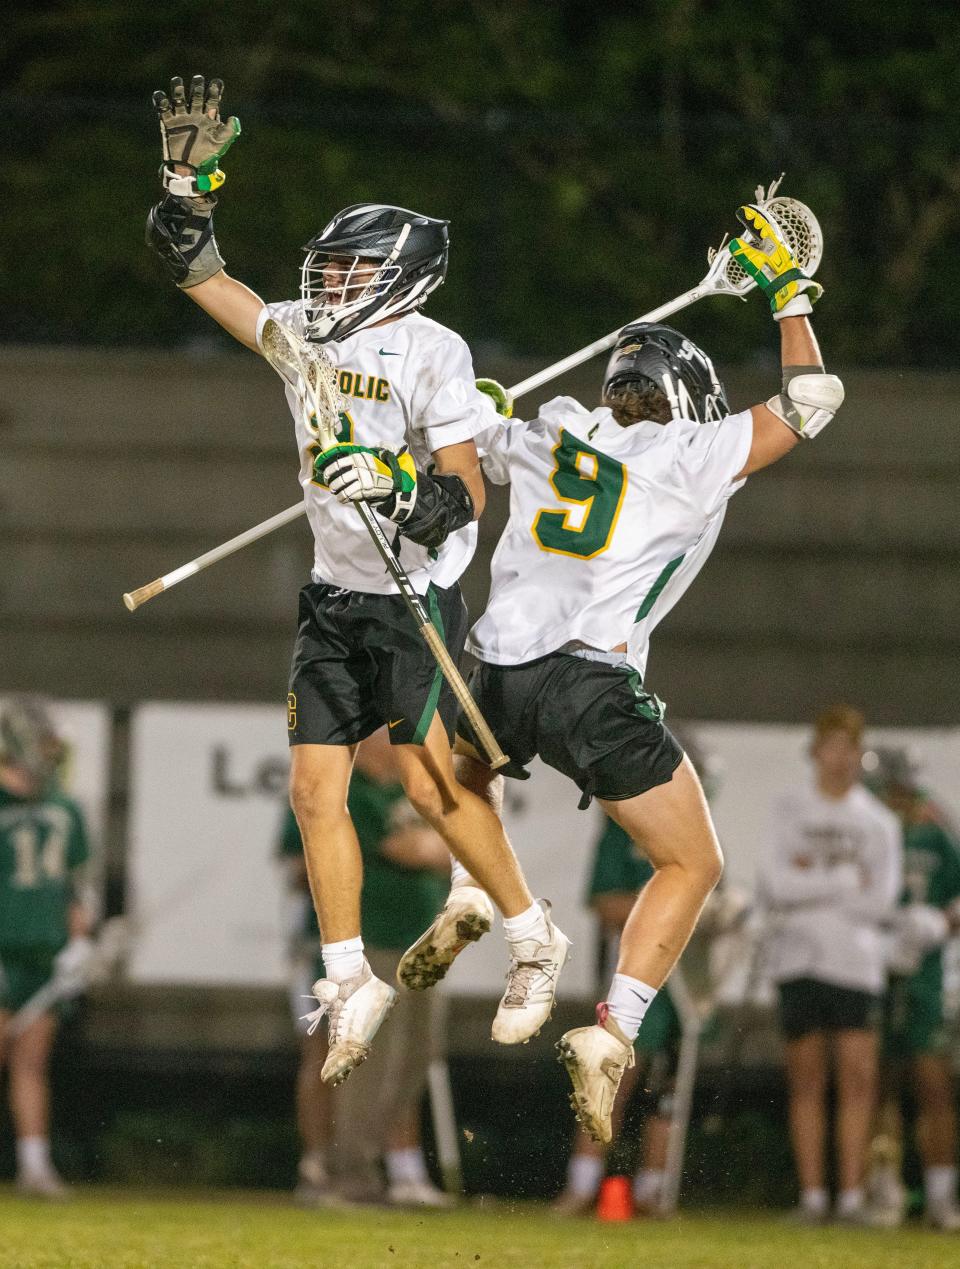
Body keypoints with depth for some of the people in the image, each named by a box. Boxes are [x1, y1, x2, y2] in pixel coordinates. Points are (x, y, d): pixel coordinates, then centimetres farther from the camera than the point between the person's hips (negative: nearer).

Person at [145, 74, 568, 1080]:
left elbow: (467, 496, -19)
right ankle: (349, 983, 7)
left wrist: (410, 496, -37)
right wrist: (188, 185, 5)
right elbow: (199, 273, 16)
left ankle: (533, 939, 8)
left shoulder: (429, 352, -13)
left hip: (417, 597, -7)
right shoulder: (305, 335, 7)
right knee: (314, 786, 0)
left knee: (429, 781, -10)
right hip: (333, 598, 7)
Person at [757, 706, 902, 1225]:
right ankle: (811, 1194, 2)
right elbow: (775, 887, -6)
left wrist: (812, 880, -4)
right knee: (806, 1079, 0)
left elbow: (880, 901, 1)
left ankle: (852, 1193, -7)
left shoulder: (877, 821, 11)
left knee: (858, 1076, -9)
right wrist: (846, 879, -7)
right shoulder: (787, 811, 6)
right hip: (798, 957, -1)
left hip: (856, 961, 1)